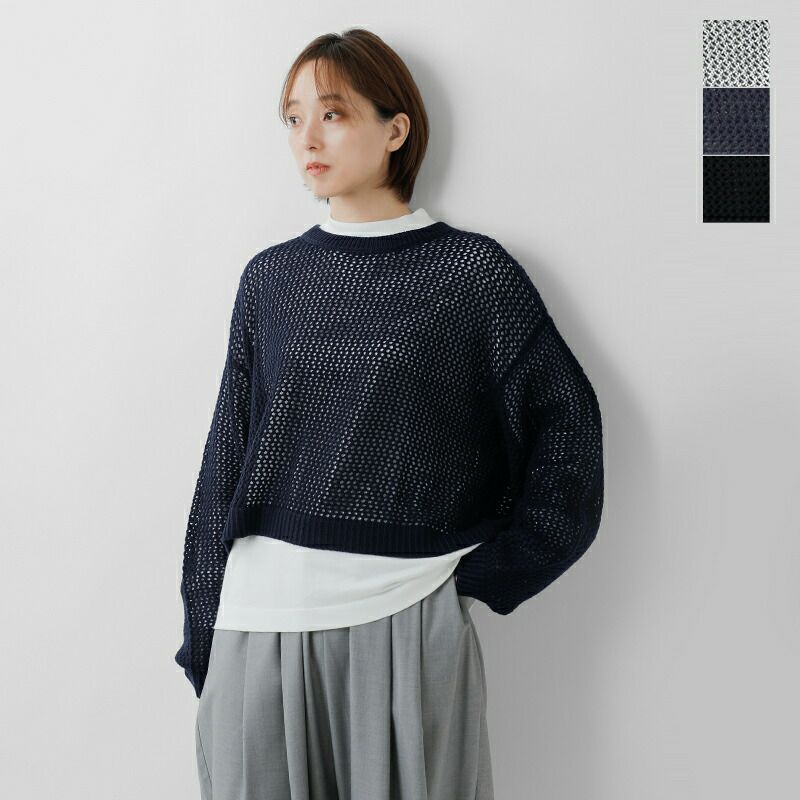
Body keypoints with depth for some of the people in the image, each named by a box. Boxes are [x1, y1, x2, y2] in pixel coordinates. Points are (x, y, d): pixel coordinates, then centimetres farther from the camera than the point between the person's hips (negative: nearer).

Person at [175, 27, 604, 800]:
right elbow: (227, 455, 9)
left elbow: (565, 421, 1)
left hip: (408, 620, -3)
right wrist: (204, 631, 7)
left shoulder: (474, 271, -2)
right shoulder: (272, 277, 8)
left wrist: (492, 571, -3)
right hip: (260, 620, 3)